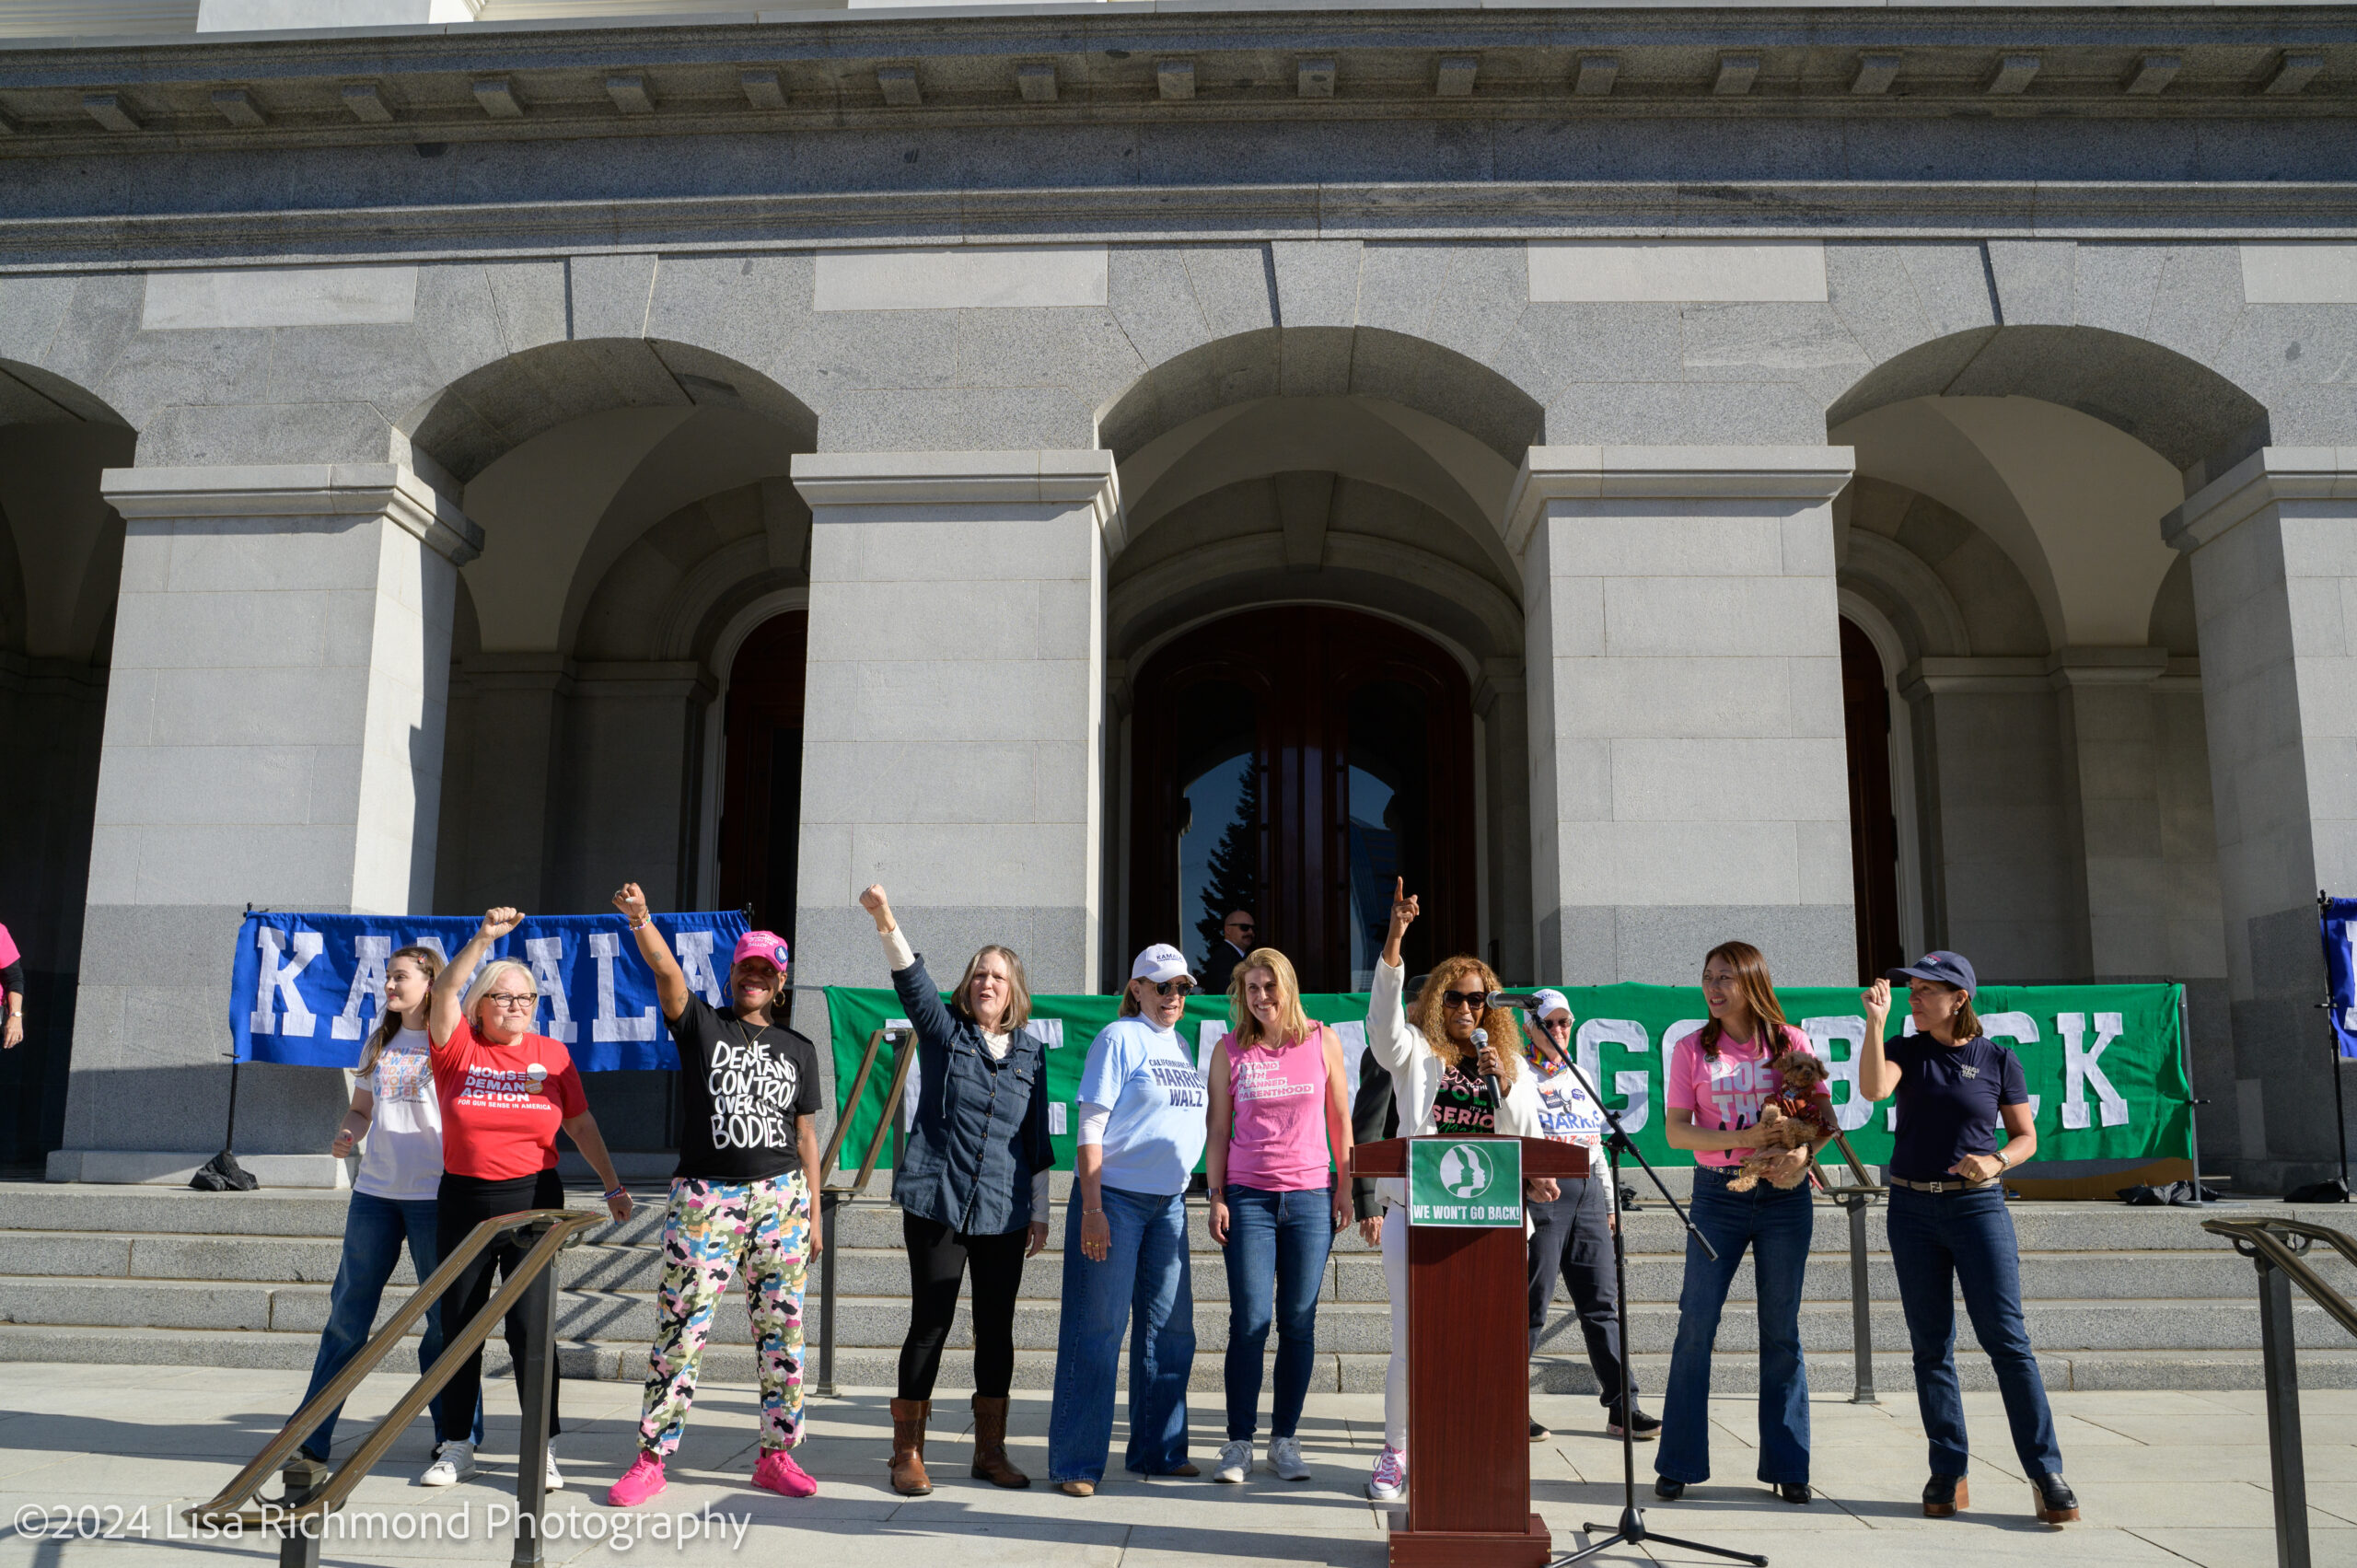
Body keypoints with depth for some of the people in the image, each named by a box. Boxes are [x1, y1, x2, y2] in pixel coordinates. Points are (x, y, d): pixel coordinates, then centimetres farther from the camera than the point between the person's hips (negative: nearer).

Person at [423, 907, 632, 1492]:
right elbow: (443, 991, -18)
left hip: (534, 1201, -1)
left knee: (530, 1326, -4)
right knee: (459, 1324, 9)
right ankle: (456, 1447, 22)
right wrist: (484, 938, -30)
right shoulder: (458, 1048, 0)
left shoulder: (552, 1054, 3)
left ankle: (544, 1448, 4)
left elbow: (581, 1124, 10)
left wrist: (612, 1185, 9)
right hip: (463, 1201, 1)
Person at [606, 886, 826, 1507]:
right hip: (703, 1198, -2)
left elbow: (805, 1135, 14)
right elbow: (667, 971, -14)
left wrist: (813, 1213, 11)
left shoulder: (798, 1049, 13)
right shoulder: (702, 1025, 6)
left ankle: (776, 1456, 16)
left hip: (779, 1199, 3)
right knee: (681, 1328, -2)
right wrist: (640, 919, -32)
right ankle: (651, 1458, 10)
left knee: (782, 1329, 4)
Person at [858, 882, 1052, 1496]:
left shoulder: (1031, 1052, 9)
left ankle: (990, 1451, 22)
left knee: (996, 1329, 9)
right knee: (930, 1325, 0)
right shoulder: (943, 1031, 3)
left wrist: (1040, 1211, 12)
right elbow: (912, 979, -16)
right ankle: (908, 1454, 12)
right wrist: (886, 922, -32)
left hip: (1004, 1214, 3)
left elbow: (1037, 1139, 13)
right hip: (936, 1203, -3)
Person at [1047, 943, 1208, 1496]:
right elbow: (1091, 1127, -13)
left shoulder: (1179, 1046, 13)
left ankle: (1159, 1450, 24)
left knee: (1170, 1330, 11)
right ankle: (1076, 1463, 4)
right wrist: (1091, 1209, -19)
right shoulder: (1120, 1038, -8)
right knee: (1098, 1329, -3)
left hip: (1168, 1202, 7)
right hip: (1114, 1196, -7)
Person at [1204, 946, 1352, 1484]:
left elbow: (1340, 1118, 10)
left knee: (1298, 1323, 3)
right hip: (1248, 1196, -1)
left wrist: (1345, 1187, 5)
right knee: (1250, 1322, -4)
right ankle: (1239, 1443, 6)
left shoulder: (1322, 1041, 5)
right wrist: (1216, 1196, 0)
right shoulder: (1229, 1050, 5)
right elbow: (1218, 1129, 6)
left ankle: (1285, 1441, 14)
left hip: (1310, 1197, 1)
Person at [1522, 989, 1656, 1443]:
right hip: (1540, 1190, -6)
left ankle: (1622, 1407, 9)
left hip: (1587, 1191, 6)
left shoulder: (1581, 1077, 20)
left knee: (1602, 1303, 5)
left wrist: (1609, 1202, 20)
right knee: (1531, 1304, -2)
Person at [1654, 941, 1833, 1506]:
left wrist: (1803, 1151, -19)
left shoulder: (1789, 1042, 3)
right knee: (1696, 1326, -2)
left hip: (1783, 1195, 0)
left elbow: (1825, 1117, 2)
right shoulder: (1692, 1049, 3)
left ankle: (1787, 1465, 16)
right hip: (1717, 1197, 0)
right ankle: (1678, 1465, 6)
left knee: (1781, 1331, 6)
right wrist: (1742, 1140, -16)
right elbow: (1675, 1131, -1)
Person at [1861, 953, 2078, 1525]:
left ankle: (2045, 1472, 0)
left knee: (2006, 1338, -7)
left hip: (1978, 1205, -2)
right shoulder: (1906, 1050, 4)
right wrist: (1875, 1022, -23)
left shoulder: (1998, 1060, 0)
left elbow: (2026, 1137, 5)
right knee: (1930, 1344, 5)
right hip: (1913, 1208, 2)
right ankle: (1948, 1472, 12)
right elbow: (1872, 1089, -16)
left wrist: (1995, 1160, -14)